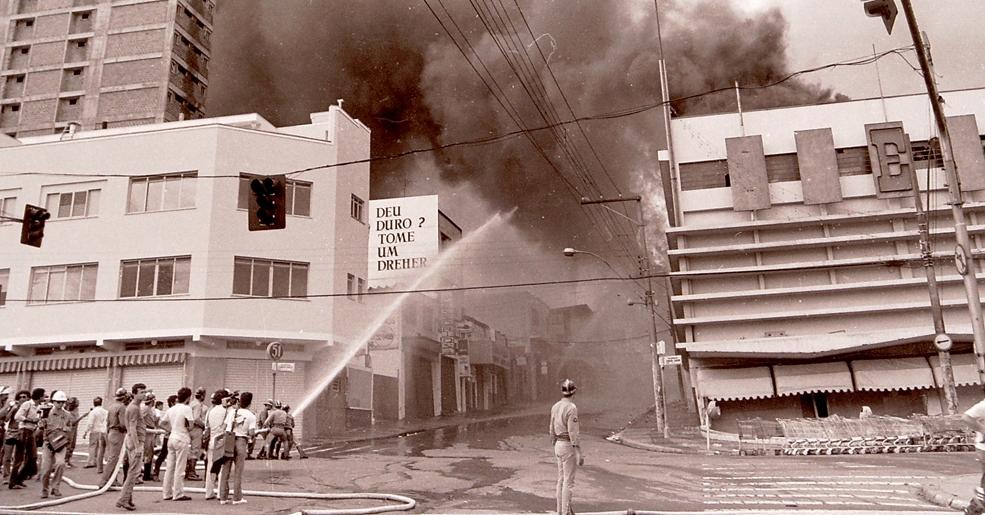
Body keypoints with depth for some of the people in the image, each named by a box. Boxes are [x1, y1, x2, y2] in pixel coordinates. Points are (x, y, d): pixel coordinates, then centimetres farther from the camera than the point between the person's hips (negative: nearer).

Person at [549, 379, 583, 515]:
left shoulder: (555, 406, 5)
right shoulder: (571, 408, -18)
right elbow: (573, 433, -20)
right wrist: (580, 453, -17)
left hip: (558, 445, 8)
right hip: (569, 446, -8)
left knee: (561, 480, 16)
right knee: (569, 481, -1)